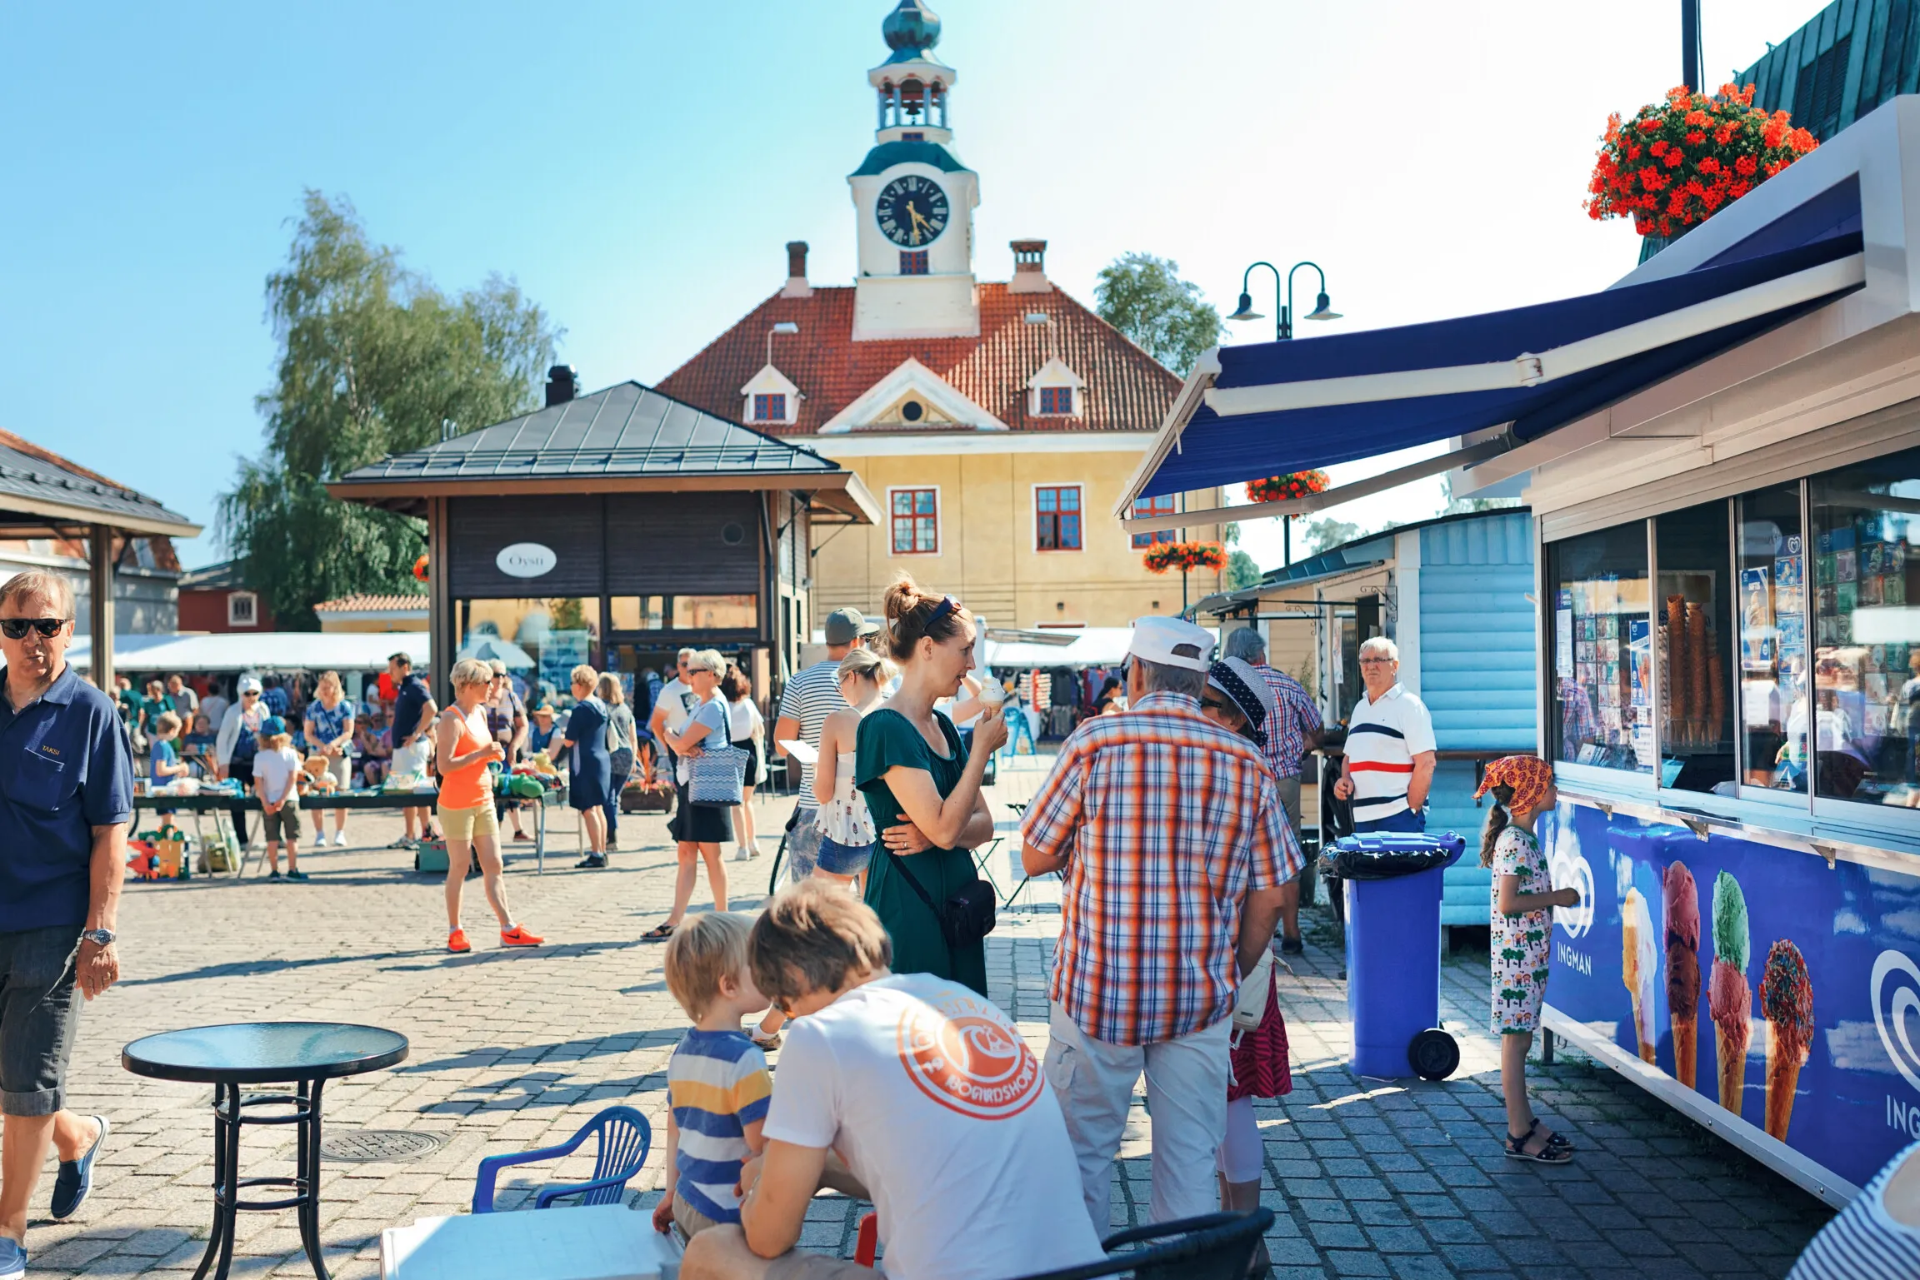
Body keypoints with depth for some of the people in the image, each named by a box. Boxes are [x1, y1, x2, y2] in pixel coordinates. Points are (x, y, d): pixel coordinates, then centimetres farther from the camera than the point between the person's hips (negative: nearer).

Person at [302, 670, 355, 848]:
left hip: (341, 754, -1)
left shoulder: (345, 707, -1)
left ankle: (340, 833, 6)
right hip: (318, 754, 1)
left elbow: (348, 732, -6)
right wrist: (322, 746, -17)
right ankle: (320, 834, 2)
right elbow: (308, 734, 0)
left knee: (340, 793, -1)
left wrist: (333, 744, -23)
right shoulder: (314, 707, 2)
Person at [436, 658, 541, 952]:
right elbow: (445, 765, -22)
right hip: (457, 804, -8)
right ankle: (454, 932, 10)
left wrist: (495, 754, 3)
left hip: (484, 800, 8)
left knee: (493, 866, 6)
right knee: (459, 868, 0)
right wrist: (482, 753, -22)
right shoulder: (451, 719, -15)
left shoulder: (480, 714, 11)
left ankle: (509, 930, 7)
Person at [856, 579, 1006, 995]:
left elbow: (983, 824, 11)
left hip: (957, 906, 9)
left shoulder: (944, 727, 13)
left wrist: (935, 834, -11)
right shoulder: (886, 728, -15)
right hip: (906, 909, -8)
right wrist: (982, 748, -12)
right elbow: (944, 827, -20)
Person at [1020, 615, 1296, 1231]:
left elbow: (1033, 858, -2)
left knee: (1083, 1153, 12)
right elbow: (1268, 898, 3)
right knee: (1190, 1159, 11)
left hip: (1097, 992, -2)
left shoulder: (1093, 742, -9)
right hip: (1201, 997, 2)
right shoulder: (1248, 763, 0)